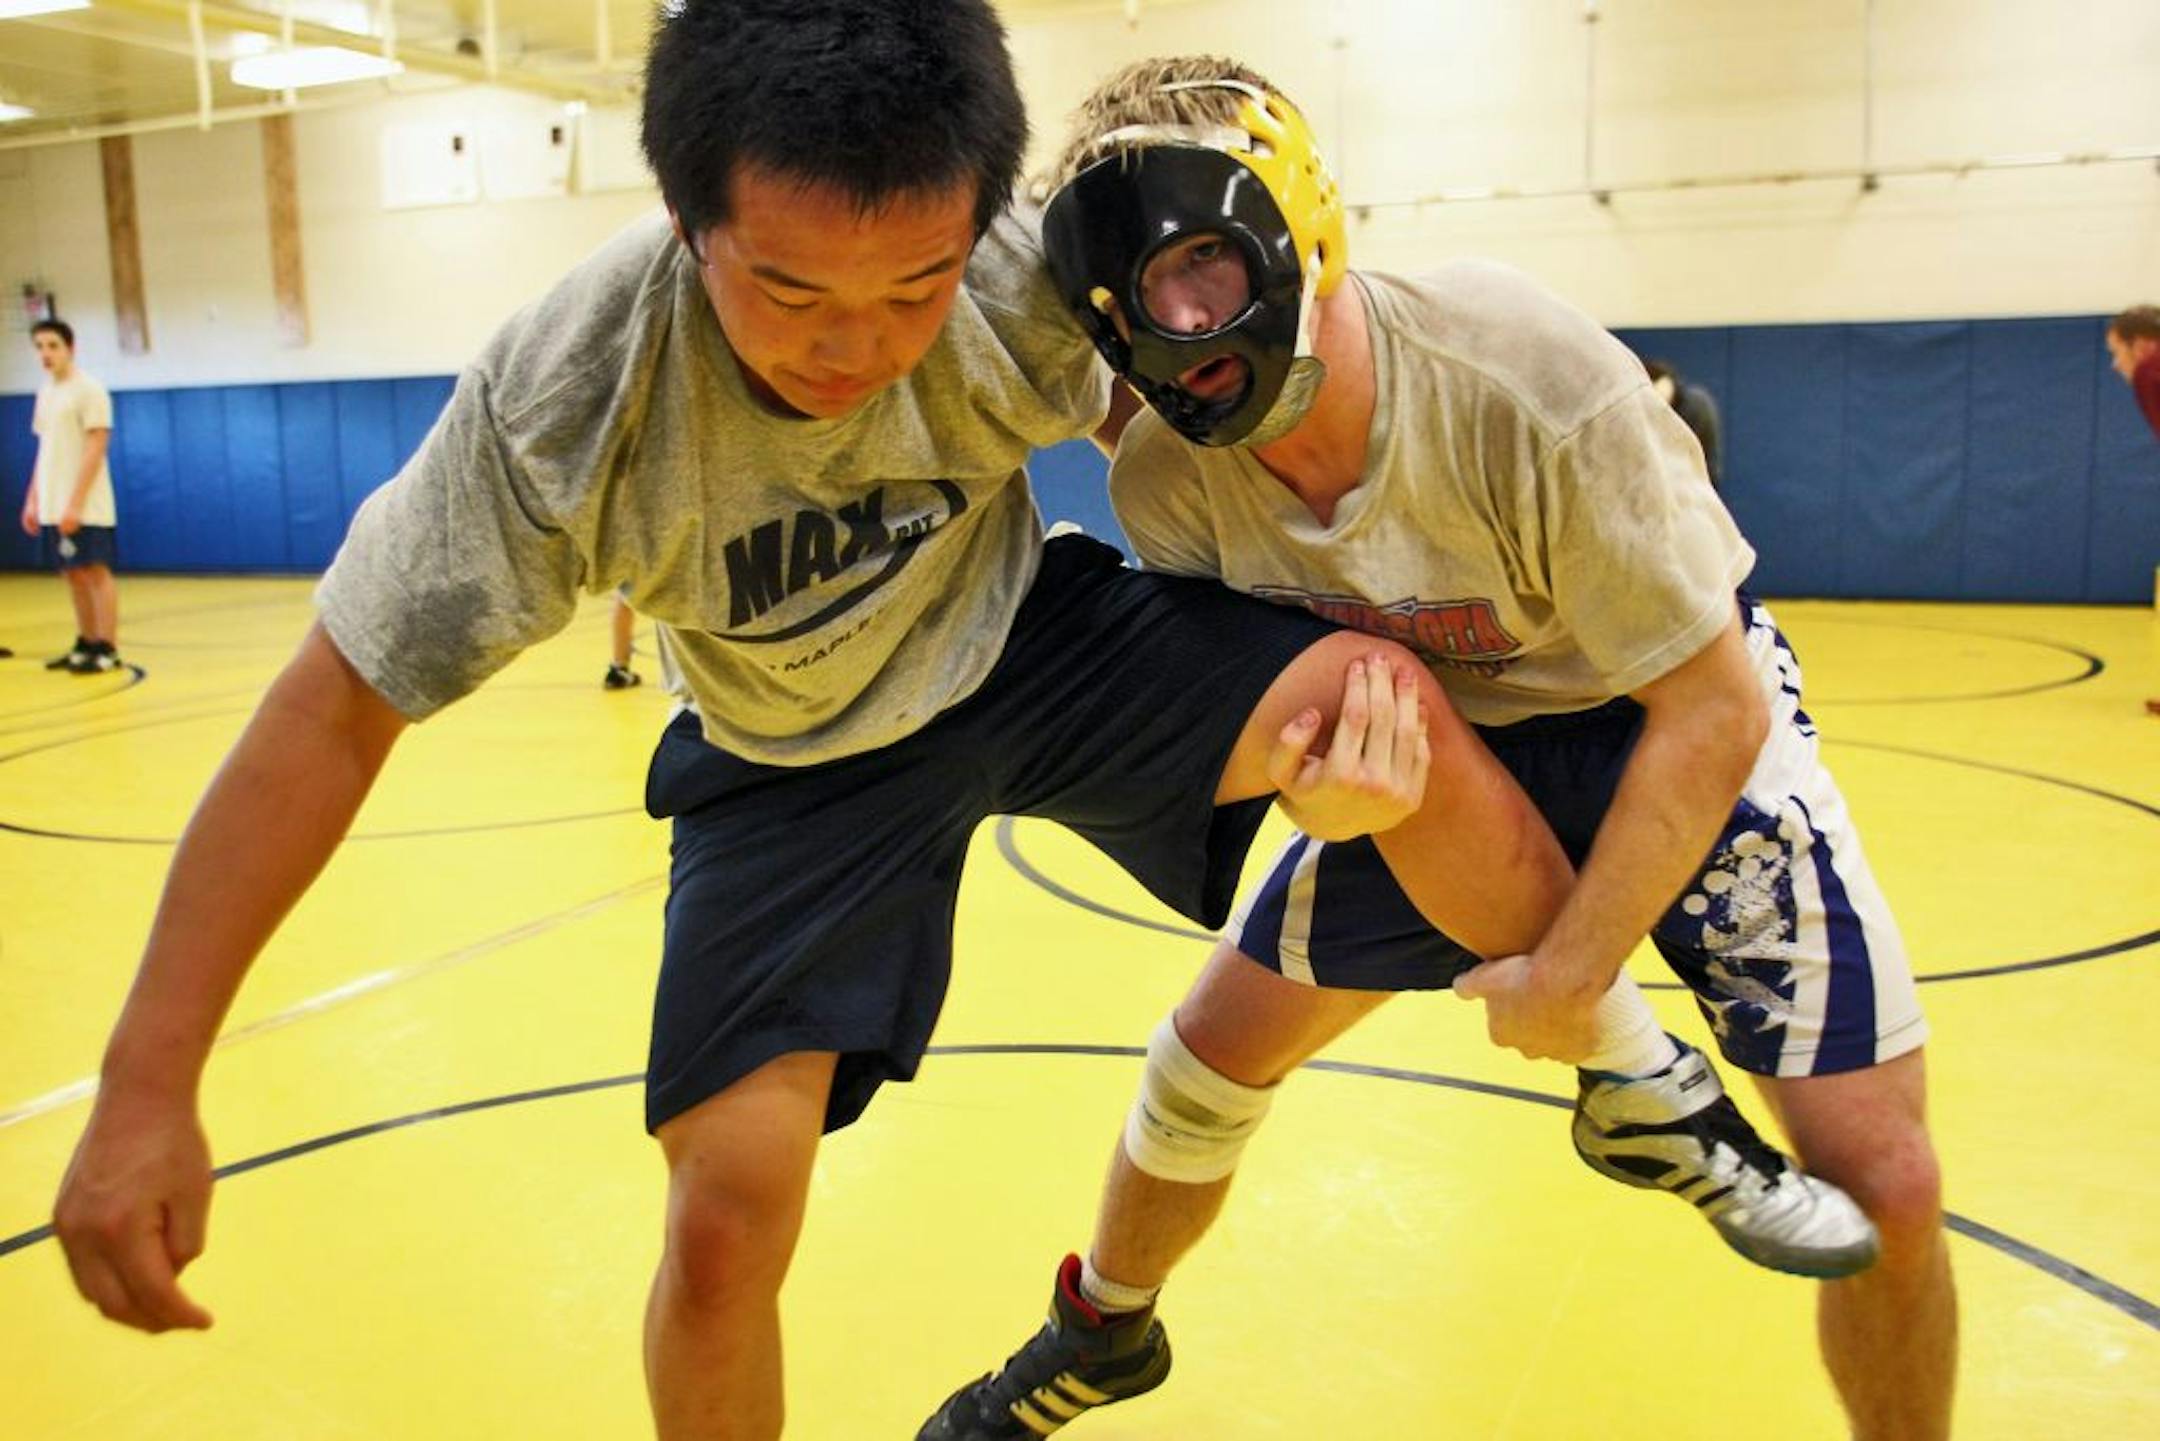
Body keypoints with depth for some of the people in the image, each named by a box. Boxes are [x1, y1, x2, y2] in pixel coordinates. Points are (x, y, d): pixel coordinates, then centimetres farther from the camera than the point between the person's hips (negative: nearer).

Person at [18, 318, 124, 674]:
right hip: (53, 506, 7)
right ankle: (86, 644, 16)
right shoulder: (46, 391, 15)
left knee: (95, 572, -4)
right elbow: (45, 451, 20)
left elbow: (96, 449, -15)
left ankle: (107, 649, -1)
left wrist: (75, 503, -19)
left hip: (84, 507, -7)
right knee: (73, 575, 10)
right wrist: (32, 500, 14)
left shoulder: (89, 389, -9)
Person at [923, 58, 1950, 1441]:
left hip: (1672, 732, -3)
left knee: (1879, 1178, -13)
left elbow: (1714, 708, -24)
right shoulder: (1164, 481, -19)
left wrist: (1573, 973, -21)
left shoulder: (1541, 394, -33)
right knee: (1215, 1048, 4)